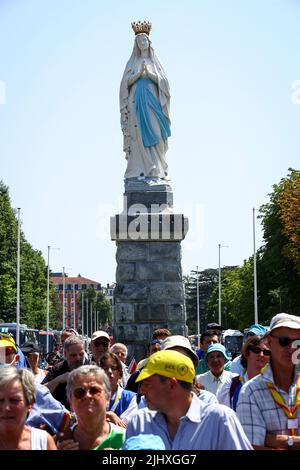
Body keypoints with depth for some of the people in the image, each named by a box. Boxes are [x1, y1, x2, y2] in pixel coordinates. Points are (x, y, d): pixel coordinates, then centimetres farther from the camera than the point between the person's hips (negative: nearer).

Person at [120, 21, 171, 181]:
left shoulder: (155, 61, 14)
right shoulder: (132, 62, 13)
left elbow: (163, 81, 4)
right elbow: (126, 81, 3)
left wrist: (150, 73, -10)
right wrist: (139, 73, -11)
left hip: (152, 100, 0)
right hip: (136, 102, 0)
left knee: (154, 134, -10)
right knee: (139, 135, -7)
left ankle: (156, 170, -11)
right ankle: (140, 170, -8)